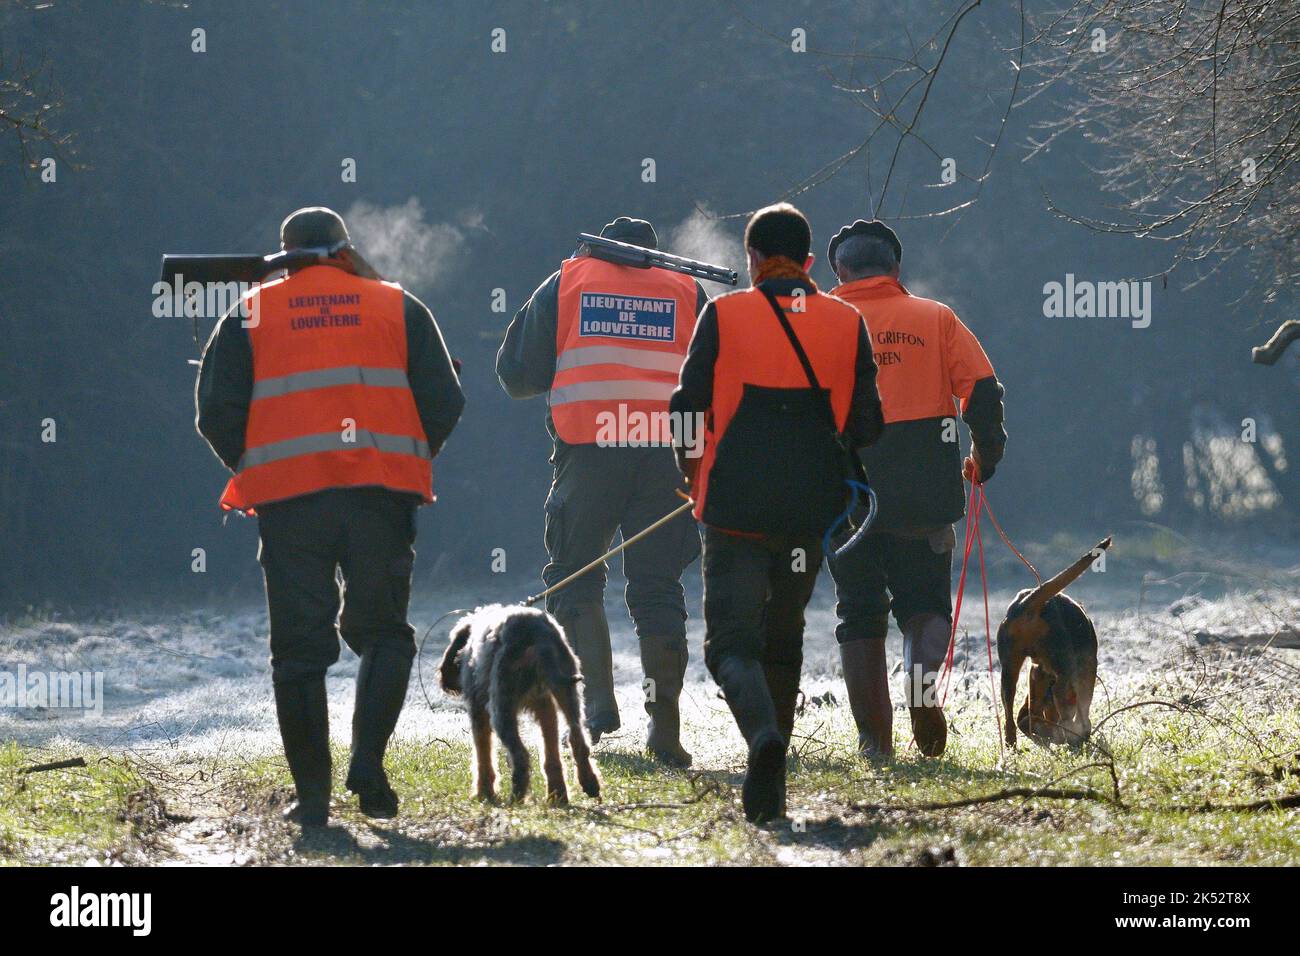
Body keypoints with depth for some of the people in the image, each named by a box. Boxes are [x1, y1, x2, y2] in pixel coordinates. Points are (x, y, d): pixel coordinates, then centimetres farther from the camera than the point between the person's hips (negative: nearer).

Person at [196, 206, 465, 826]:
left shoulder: (251, 317, 11)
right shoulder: (398, 309, 12)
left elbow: (216, 410, 5)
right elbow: (443, 401, 7)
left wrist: (253, 469, 20)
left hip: (288, 496, 0)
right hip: (380, 495, 0)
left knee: (300, 647, 6)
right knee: (381, 631, 14)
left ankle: (312, 794, 3)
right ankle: (367, 763, -5)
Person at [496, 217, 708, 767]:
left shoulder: (566, 283, 12)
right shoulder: (686, 293, 15)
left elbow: (517, 375, 12)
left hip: (588, 452, -1)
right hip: (668, 454, 1)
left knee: (575, 577, 12)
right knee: (657, 589, 6)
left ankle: (597, 697, -5)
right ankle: (665, 730, 0)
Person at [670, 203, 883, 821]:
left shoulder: (724, 316, -2)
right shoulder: (847, 324, 5)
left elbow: (689, 407, -1)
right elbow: (865, 423, 5)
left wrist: (695, 479, 16)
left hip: (735, 508, -3)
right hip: (810, 512, 3)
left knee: (732, 640, -2)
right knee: (782, 642, 18)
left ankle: (763, 733, -32)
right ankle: (769, 782, 18)